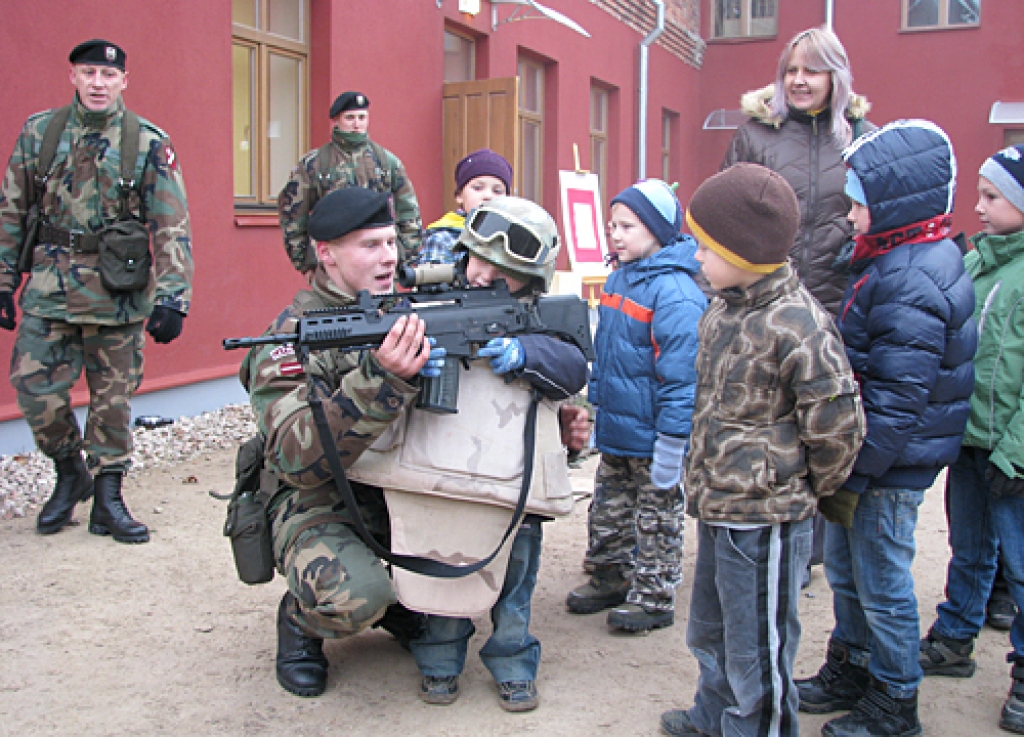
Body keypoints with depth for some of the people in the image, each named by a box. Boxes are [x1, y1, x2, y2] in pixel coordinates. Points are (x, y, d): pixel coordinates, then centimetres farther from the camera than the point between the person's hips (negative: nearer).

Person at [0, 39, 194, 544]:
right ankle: (70, 473, 24)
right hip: (48, 290, 2)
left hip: (118, 294, -2)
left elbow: (172, 228, -7)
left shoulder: (150, 144, -2)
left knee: (113, 398, 6)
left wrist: (171, 299, -15)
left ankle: (107, 496, 20)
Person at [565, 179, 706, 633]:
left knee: (656, 518, 9)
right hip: (615, 432, 8)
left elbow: (680, 376, -23)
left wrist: (672, 444, -22)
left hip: (651, 438, -8)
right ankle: (611, 579, 36)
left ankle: (654, 598, 22)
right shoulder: (618, 279, 7)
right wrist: (598, 408, 19)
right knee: (608, 510, 20)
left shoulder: (674, 292, -21)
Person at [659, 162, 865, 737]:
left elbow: (839, 425, -18)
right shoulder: (722, 311, 5)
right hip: (717, 509, 9)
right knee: (711, 631, 27)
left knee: (756, 651, 6)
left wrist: (810, 489, -4)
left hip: (764, 520, -9)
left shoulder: (798, 326, -22)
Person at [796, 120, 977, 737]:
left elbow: (897, 402, -26)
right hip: (863, 457, 10)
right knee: (844, 568, 21)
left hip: (889, 470, -10)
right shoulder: (892, 260, 9)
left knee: (882, 583, 5)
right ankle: (850, 672, 39)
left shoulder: (912, 283, -24)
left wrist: (854, 476, -21)